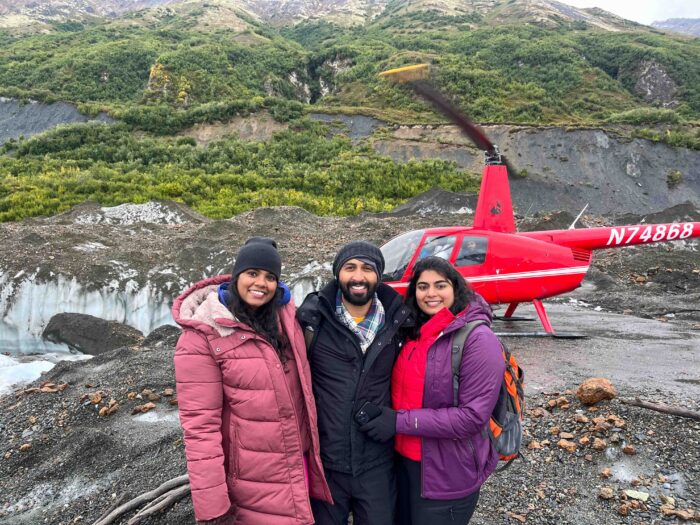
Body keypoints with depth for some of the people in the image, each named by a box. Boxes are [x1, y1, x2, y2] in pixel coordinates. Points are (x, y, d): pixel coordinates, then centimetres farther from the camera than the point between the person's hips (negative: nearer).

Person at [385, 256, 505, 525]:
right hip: (405, 461, 7)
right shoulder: (416, 332, 3)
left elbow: (473, 416, -24)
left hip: (448, 475, -7)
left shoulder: (478, 339, -20)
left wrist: (401, 421, -23)